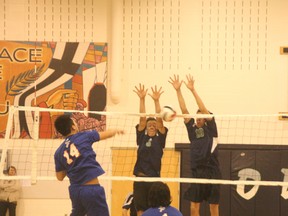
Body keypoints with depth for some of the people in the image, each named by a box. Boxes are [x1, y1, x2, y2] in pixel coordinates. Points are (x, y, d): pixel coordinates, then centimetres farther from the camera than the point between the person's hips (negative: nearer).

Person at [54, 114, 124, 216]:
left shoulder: (58, 152, 8)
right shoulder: (84, 136, -3)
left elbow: (60, 177, 13)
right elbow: (107, 134, 10)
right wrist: (116, 130, 30)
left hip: (75, 190, 5)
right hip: (91, 189, -5)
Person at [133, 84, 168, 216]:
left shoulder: (160, 138, 6)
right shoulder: (141, 137, 9)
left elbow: (159, 120, -5)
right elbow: (142, 119, 1)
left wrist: (156, 101, -12)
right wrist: (142, 99, -7)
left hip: (154, 178, -1)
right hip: (140, 178, 1)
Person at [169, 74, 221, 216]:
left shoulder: (210, 129, 1)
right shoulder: (192, 129, 10)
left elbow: (204, 110, -10)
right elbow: (184, 111, 3)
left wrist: (193, 90, -16)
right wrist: (178, 90, -5)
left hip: (212, 172, -3)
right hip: (197, 172, 4)